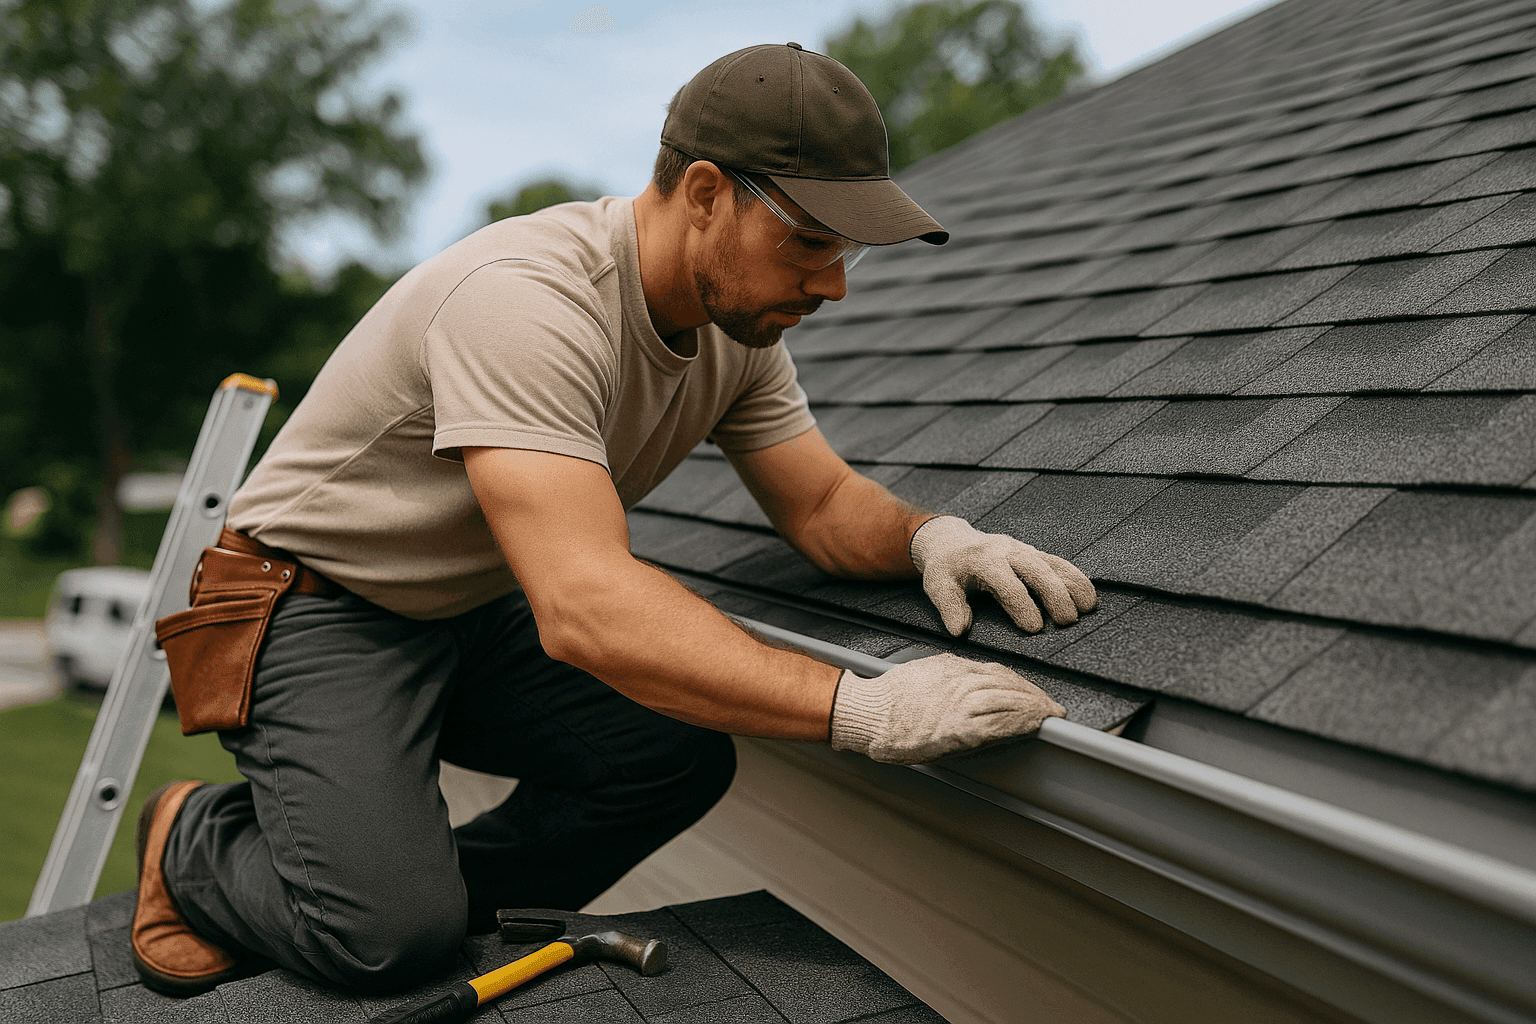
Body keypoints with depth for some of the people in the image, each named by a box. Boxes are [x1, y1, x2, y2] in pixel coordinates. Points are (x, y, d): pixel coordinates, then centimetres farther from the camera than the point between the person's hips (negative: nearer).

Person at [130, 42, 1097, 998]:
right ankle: (194, 844, 9)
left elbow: (823, 501, 1)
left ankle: (442, 897, 6)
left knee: (683, 754, -14)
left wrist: (927, 534, -23)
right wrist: (861, 708, -46)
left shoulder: (739, 314, -6)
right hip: (323, 611, -7)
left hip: (482, 612, 8)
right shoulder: (526, 303, -34)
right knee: (390, 934, -22)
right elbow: (585, 607, -43)